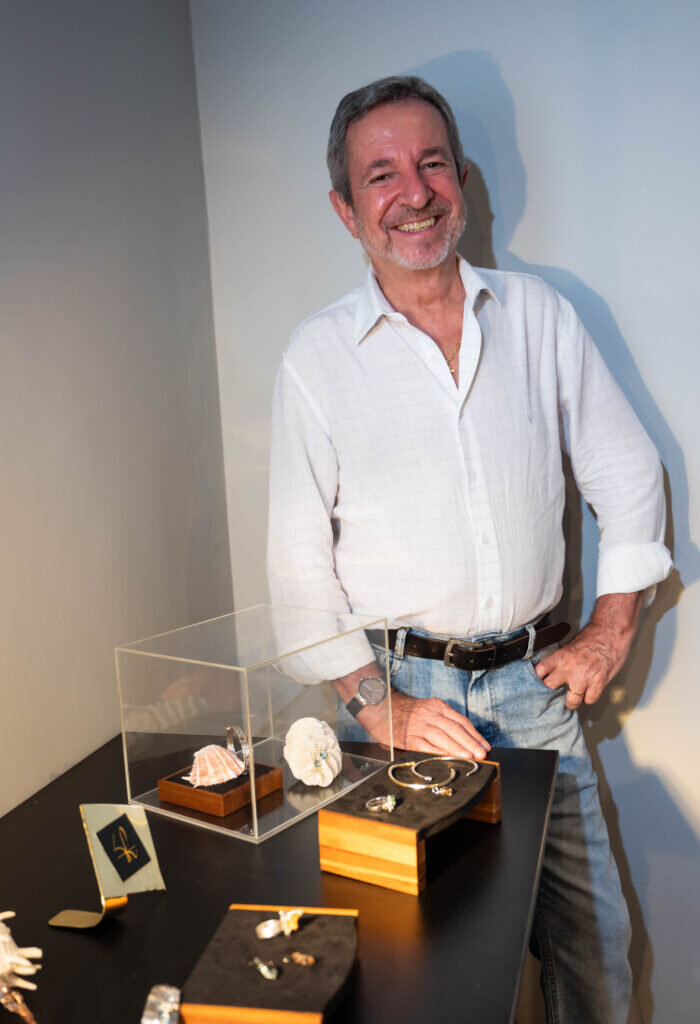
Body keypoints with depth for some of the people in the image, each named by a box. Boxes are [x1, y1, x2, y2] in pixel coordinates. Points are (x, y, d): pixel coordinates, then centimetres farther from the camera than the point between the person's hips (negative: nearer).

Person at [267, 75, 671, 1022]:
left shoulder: (539, 315, 3)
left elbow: (627, 472, 9)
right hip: (405, 687, -2)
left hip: (536, 683, 2)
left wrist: (612, 627, 3)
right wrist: (375, 704, -11)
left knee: (595, 946, 9)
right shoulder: (318, 357, -4)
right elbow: (300, 561, -3)